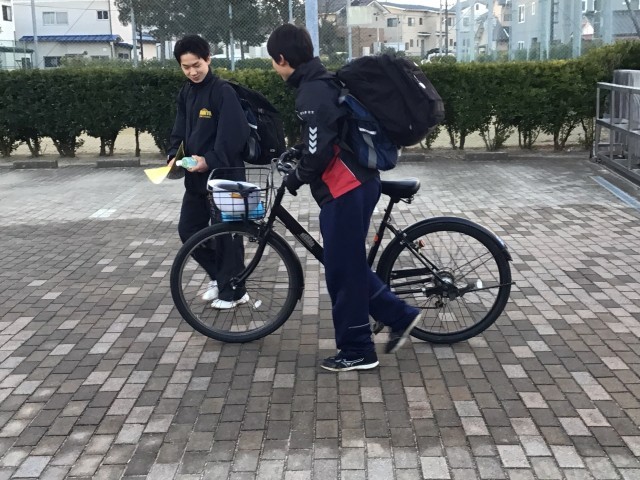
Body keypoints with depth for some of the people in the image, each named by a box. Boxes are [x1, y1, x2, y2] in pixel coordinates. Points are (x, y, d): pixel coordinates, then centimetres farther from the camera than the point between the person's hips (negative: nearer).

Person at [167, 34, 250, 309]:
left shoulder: (223, 91, -13)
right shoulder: (186, 93, 11)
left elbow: (234, 135, -20)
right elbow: (180, 130, 11)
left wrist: (209, 161, -26)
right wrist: (174, 156, -7)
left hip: (223, 174, -8)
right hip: (196, 176, 8)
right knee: (188, 229, 11)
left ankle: (232, 290, 16)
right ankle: (219, 276, 30)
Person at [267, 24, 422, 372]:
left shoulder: (312, 91, -17)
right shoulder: (322, 82, 15)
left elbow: (319, 151, -23)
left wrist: (295, 179, -7)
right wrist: (294, 155, 22)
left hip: (344, 189, -10)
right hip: (354, 184, 10)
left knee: (342, 270, 0)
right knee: (349, 264, 17)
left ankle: (356, 351, 12)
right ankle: (400, 316, 22)